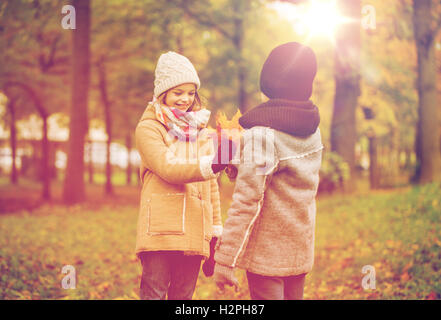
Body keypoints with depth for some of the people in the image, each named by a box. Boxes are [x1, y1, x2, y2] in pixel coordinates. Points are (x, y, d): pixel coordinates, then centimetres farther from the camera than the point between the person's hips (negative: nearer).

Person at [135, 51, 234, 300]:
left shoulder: (202, 131, 19)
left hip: (195, 232, 5)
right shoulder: (149, 128, 1)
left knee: (183, 296, 9)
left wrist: (216, 231, 17)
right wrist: (211, 164, -32)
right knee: (154, 294, -6)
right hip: (161, 230, -5)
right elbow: (168, 168, -17)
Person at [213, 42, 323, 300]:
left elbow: (247, 201, -22)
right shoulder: (313, 129, 3)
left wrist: (226, 259, -19)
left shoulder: (262, 133, -19)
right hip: (302, 249, 7)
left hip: (267, 252, -7)